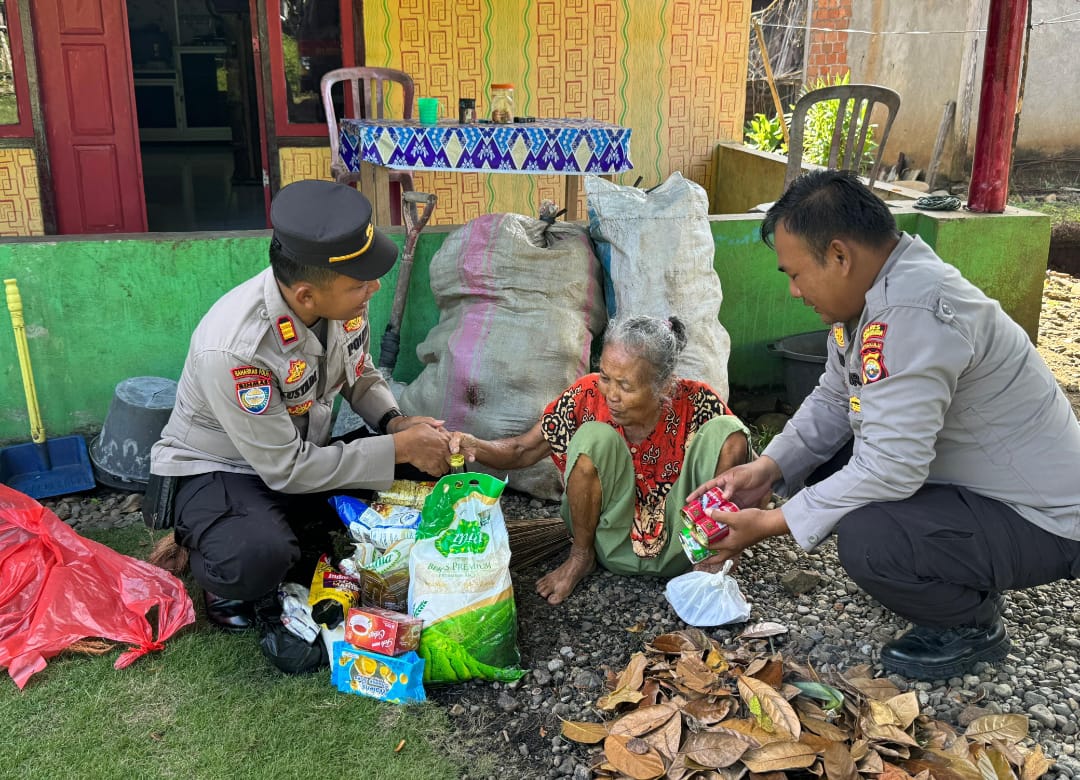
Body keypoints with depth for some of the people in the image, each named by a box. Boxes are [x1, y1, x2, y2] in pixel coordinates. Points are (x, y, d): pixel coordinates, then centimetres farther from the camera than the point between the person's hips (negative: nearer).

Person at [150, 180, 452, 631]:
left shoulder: (342, 298, -16)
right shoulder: (233, 349, -36)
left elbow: (361, 376, 5)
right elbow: (286, 470, -28)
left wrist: (396, 423, -15)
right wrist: (399, 448, -27)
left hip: (306, 451, 7)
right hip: (217, 470, -6)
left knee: (420, 475, -14)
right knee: (257, 559, -37)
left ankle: (303, 541, 6)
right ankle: (220, 575, 0)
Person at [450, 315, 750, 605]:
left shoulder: (696, 402, -18)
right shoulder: (587, 396, -17)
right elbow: (523, 450, -8)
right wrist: (474, 447, -27)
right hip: (612, 546, 1)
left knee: (728, 430, -22)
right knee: (595, 437, -28)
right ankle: (581, 556, -1)